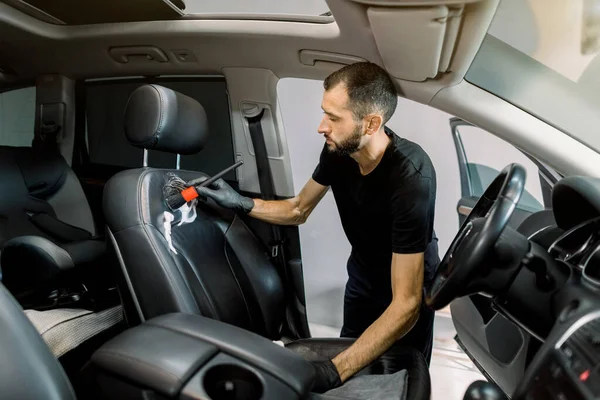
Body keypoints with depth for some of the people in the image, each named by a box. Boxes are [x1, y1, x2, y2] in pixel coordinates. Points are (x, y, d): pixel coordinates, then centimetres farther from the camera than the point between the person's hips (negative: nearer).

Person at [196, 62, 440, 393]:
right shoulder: (338, 149, -23)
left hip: (410, 286, -4)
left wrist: (333, 372, -47)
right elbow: (298, 210, -2)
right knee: (352, 371, 21)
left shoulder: (411, 177, -39)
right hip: (363, 273, 5)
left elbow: (406, 304, -40)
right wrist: (241, 202, -17)